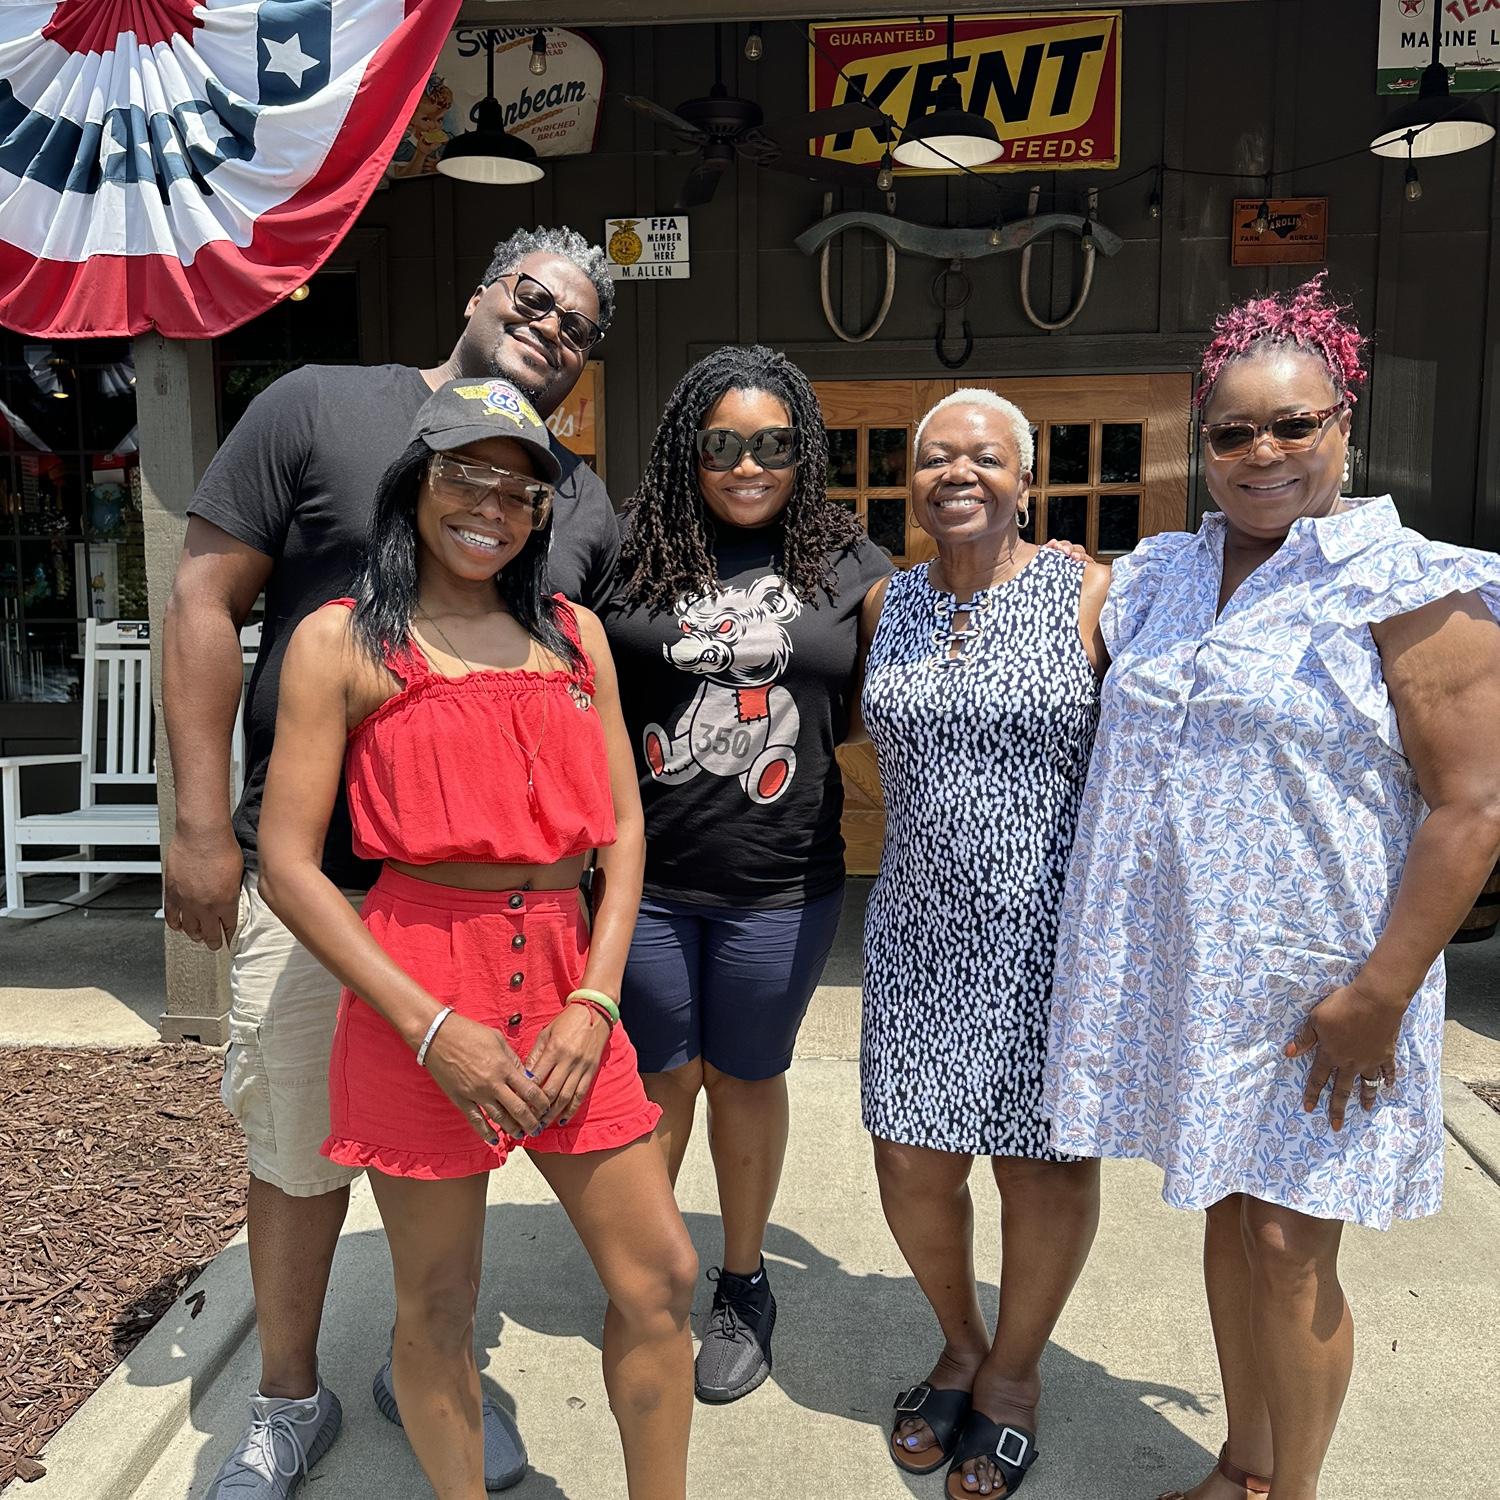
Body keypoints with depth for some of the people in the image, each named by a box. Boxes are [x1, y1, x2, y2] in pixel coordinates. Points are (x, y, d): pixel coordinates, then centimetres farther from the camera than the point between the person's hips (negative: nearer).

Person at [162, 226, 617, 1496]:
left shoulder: (586, 505, 9)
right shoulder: (322, 407, -1)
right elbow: (206, 602, -4)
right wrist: (204, 822, -8)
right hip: (312, 872, -3)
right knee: (300, 1147, 12)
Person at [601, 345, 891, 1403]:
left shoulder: (849, 564, 1)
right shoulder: (635, 555, -2)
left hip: (781, 885, 1)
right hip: (645, 876, 0)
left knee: (747, 1077, 17)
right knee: (660, 1077, 14)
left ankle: (744, 1287, 38)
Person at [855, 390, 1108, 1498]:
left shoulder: (1091, 597, -6)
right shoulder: (886, 606, 7)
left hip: (1054, 932, -3)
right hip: (922, 929, 4)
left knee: (1044, 1166, 9)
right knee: (912, 1164, 9)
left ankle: (1015, 1371, 36)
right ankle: (960, 1343, 39)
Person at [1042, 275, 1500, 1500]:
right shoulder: (1162, 577, 8)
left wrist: (1379, 994, -18)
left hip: (1312, 989, -5)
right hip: (1180, 972, 6)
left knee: (1290, 1251, 4)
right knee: (1227, 1217, 18)